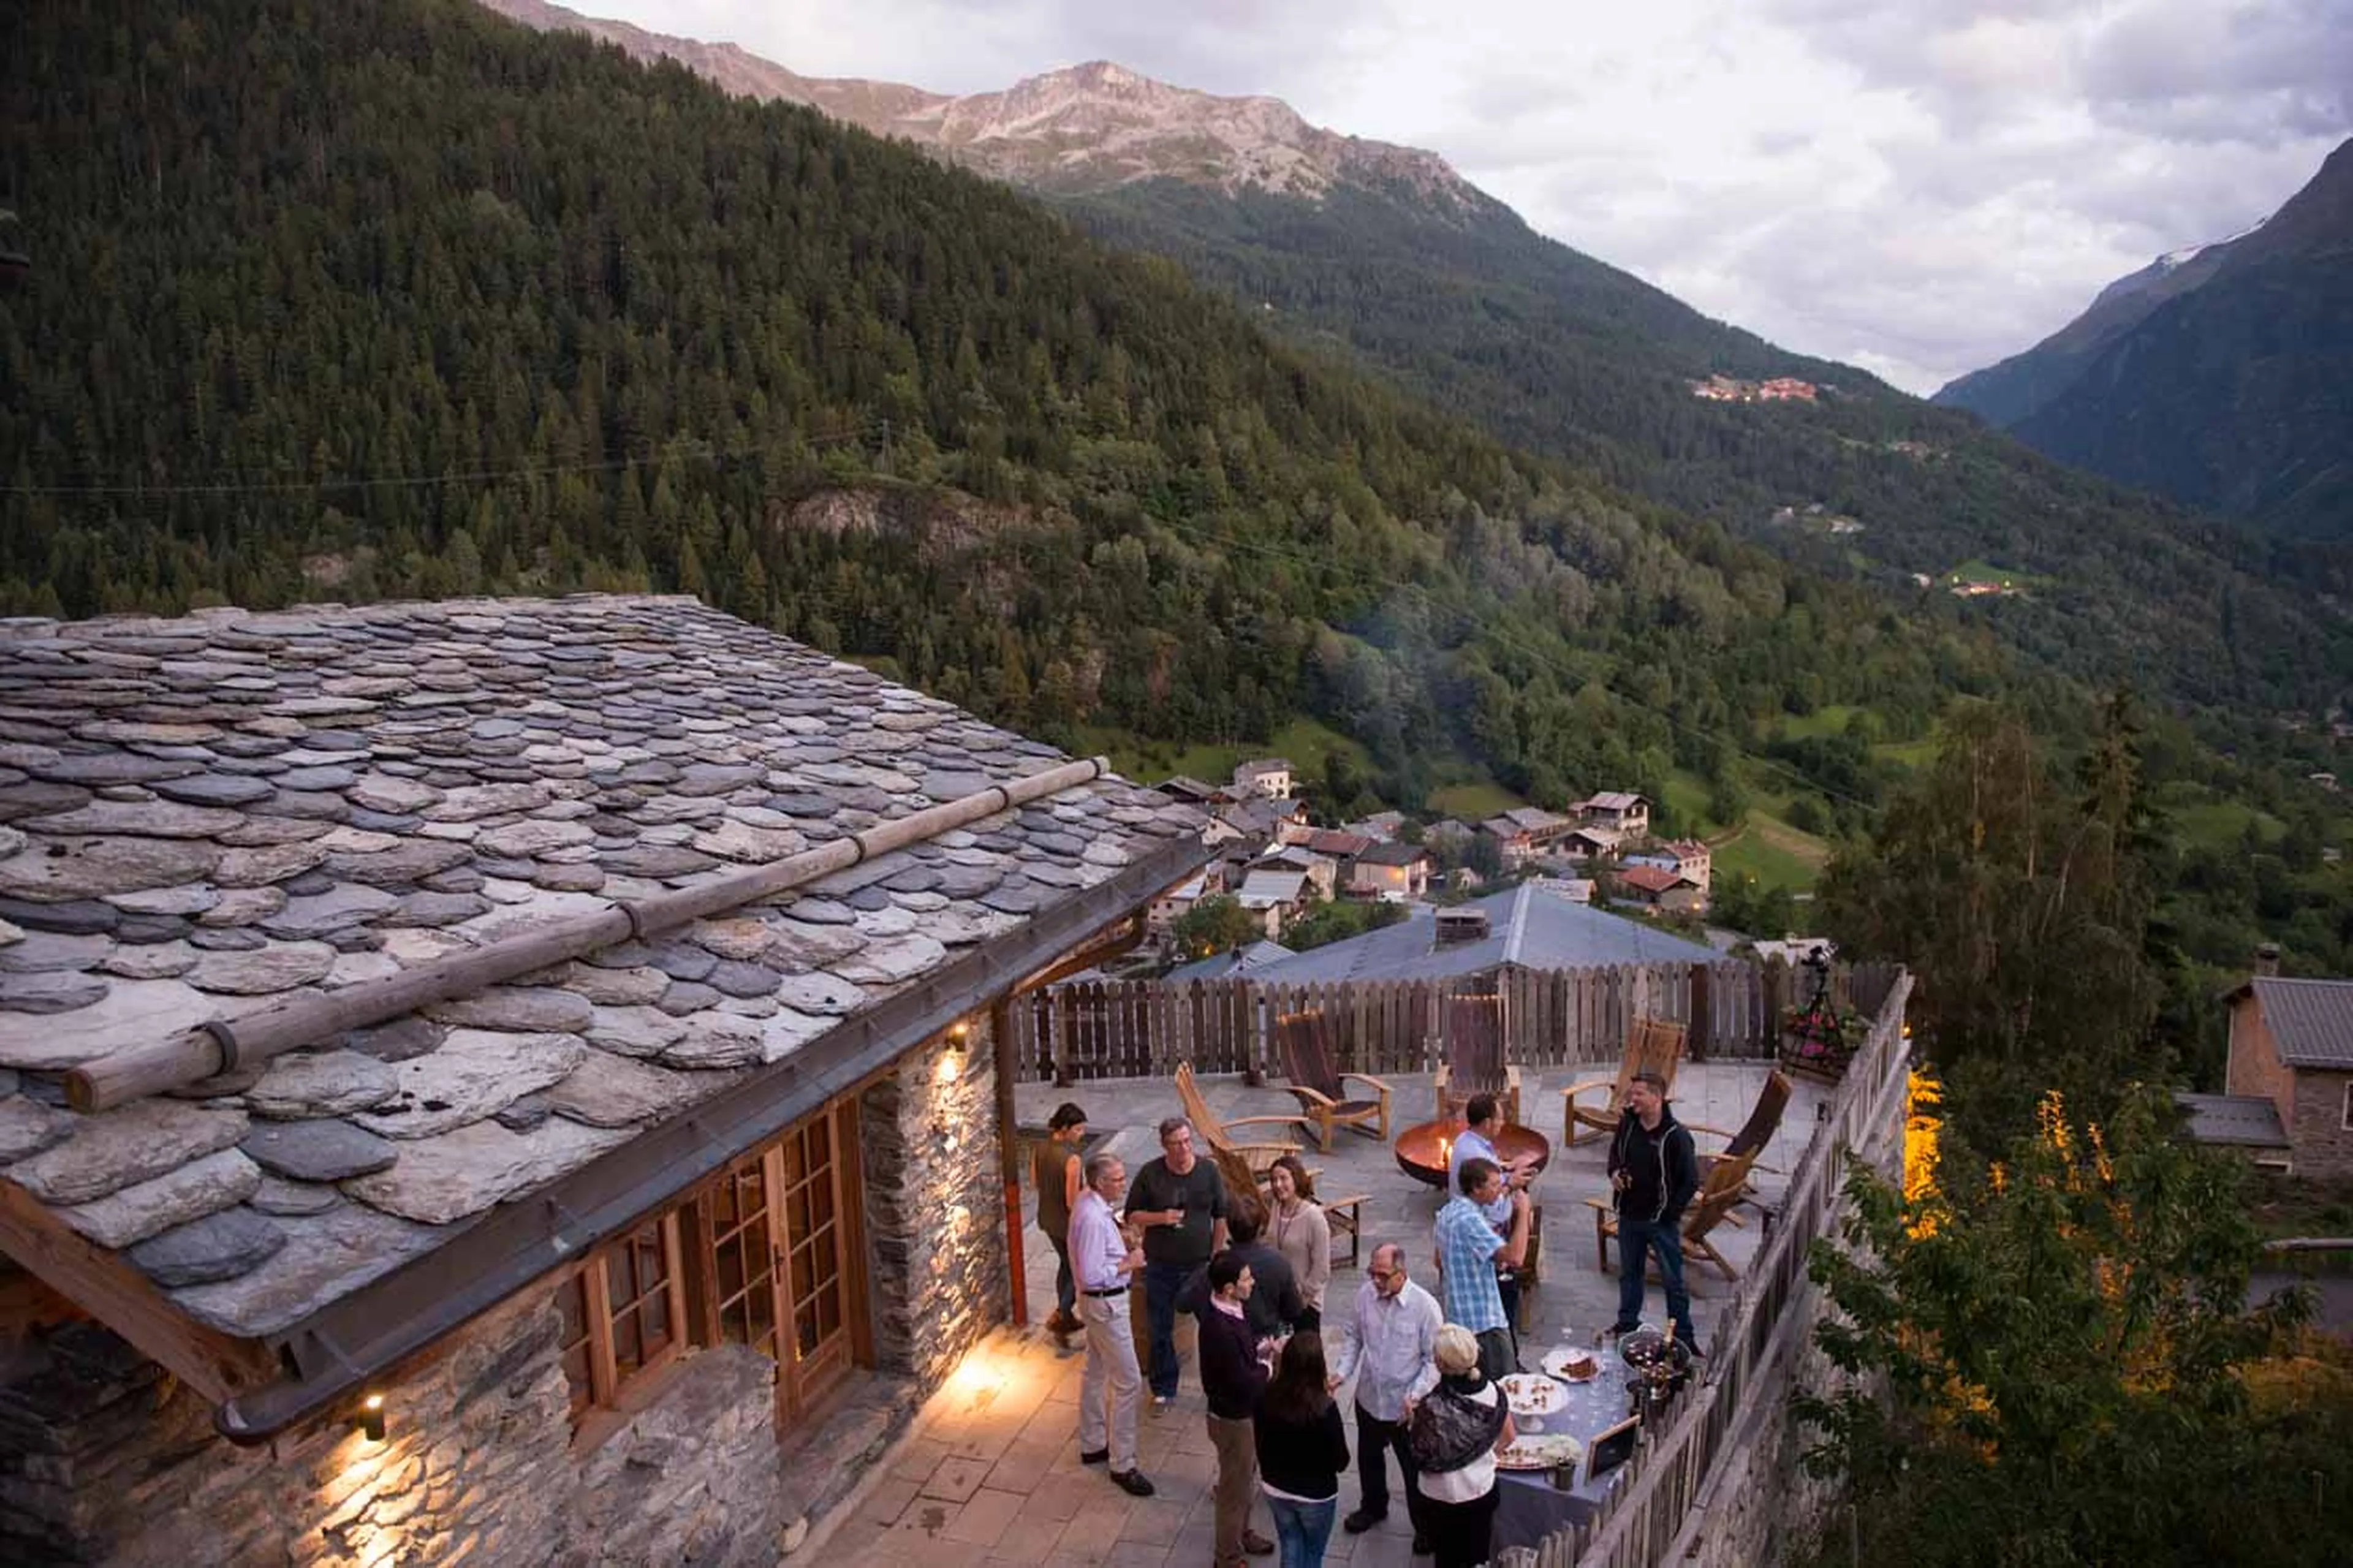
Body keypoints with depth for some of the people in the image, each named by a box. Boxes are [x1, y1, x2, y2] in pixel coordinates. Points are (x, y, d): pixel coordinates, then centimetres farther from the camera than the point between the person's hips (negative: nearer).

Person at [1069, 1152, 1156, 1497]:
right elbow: (1092, 1276, -30)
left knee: (1096, 1373, 22)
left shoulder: (1087, 1201, 1)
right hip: (1106, 1305, -10)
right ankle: (1122, 1466, 6)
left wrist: (1121, 1245, 6)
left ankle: (1092, 1445, 38)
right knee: (1128, 1382, -3)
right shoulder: (1093, 1219, -30)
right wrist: (1128, 1264, -20)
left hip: (1098, 1302, 10)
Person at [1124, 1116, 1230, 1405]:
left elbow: (1221, 1217, 2)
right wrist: (1161, 1218, -19)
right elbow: (1132, 1214, -2)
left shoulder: (1208, 1171, -6)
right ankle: (1164, 1389, 27)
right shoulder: (1150, 1174, -9)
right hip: (1160, 1266, 0)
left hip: (1200, 1263, 0)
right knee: (1160, 1330, 10)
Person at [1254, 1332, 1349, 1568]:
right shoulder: (1324, 1408, -30)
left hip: (1276, 1489, 3)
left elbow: (1261, 1443, -1)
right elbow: (1341, 1462, -17)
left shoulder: (1267, 1398, -17)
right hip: (1316, 1495, -3)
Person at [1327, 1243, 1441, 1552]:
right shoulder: (1365, 1294, -11)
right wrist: (1342, 1371, -10)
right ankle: (1373, 1507, 52)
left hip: (1406, 1407, -4)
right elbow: (1352, 1337, 3)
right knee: (1369, 1459, 26)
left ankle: (1425, 1527, 37)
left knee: (1414, 1469, 14)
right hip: (1369, 1398, 4)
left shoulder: (1425, 1306, -23)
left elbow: (1434, 1359, -16)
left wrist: (1416, 1395, -25)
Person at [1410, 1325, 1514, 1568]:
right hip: (1483, 1492, 3)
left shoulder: (1433, 1407, -31)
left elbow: (1425, 1459, -19)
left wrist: (1414, 1419, -6)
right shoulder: (1492, 1391, -18)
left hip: (1443, 1499, -3)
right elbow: (1508, 1437, -1)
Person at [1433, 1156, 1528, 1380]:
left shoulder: (1448, 1212, 8)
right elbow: (1515, 1257, -33)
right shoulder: (1469, 1220, -24)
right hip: (1484, 1320, -10)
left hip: (1458, 1315, 10)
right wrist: (1523, 1213, -25)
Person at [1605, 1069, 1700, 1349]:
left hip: (1661, 1220, -5)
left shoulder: (1676, 1135, -18)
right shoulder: (1627, 1123, -3)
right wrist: (1614, 1172, -4)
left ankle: (1683, 1335, 17)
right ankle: (1627, 1323, 38)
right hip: (1629, 1215, 5)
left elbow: (1691, 1181, -12)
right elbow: (1615, 1152, 17)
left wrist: (1670, 1212, -13)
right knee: (1628, 1273, 21)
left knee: (1673, 1280, 5)